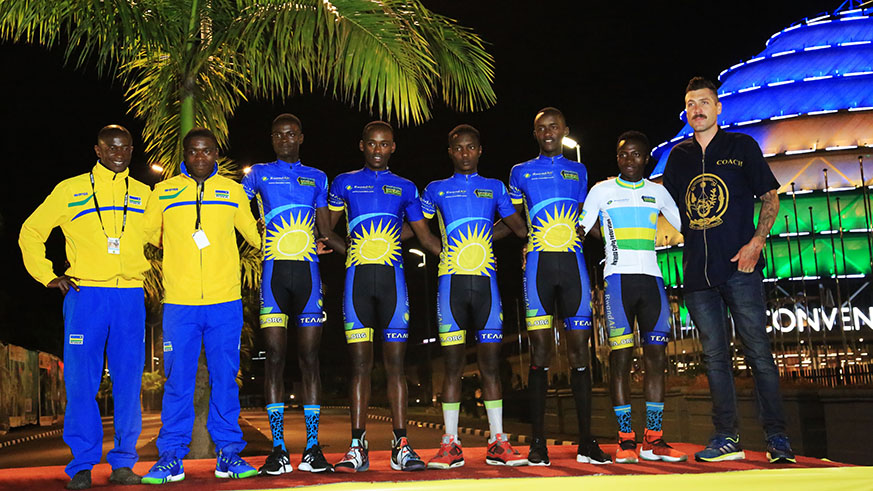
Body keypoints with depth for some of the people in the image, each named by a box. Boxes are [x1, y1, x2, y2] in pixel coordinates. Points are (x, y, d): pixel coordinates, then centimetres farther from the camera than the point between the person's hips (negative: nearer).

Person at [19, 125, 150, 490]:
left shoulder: (143, 194, 14)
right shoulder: (70, 190, 9)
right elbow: (31, 232, 14)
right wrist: (47, 276, 4)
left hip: (130, 296, 2)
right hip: (84, 294, -2)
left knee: (129, 381, 1)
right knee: (81, 381, -3)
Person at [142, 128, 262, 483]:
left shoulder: (233, 190, 11)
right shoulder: (164, 191, 9)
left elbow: (254, 233, 19)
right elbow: (146, 234, 23)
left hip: (225, 301, 0)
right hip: (179, 302, 0)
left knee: (225, 379, 4)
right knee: (177, 381, 2)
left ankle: (228, 453, 13)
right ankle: (171, 457, 11)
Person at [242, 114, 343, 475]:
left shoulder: (317, 178, 17)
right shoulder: (259, 174, 14)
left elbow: (326, 230, 17)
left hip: (307, 272, 1)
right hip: (274, 271, -1)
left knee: (309, 358, 1)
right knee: (274, 357, -4)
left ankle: (312, 447, 5)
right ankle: (278, 449, 1)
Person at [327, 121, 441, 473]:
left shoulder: (405, 189, 15)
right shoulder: (344, 183, 14)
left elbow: (426, 238, 17)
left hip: (392, 279, 0)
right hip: (357, 278, 0)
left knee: (395, 363, -1)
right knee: (360, 363, -2)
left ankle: (401, 446, 2)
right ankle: (357, 447, 2)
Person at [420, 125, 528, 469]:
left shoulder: (495, 188, 15)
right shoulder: (436, 190, 13)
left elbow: (520, 227, 15)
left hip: (486, 280, 1)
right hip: (451, 281, -1)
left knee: (490, 362, 1)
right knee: (454, 363, -1)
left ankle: (498, 443, 5)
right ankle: (450, 445, 3)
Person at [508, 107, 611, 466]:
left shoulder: (579, 172, 18)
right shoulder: (521, 172, 13)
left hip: (573, 264, 2)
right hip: (539, 263, -2)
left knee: (578, 348, -1)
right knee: (540, 348, -6)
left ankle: (586, 442, 3)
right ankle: (538, 442, -2)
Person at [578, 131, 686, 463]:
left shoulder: (657, 192, 15)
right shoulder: (602, 190, 8)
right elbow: (580, 230, 5)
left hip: (651, 277, 3)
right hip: (618, 278, -3)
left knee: (657, 357, 0)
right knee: (620, 358, -5)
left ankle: (654, 440, 5)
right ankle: (625, 440, -1)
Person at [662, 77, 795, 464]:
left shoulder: (741, 146, 6)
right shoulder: (679, 156, 15)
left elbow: (770, 198, 6)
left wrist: (756, 242, -7)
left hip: (739, 266, -3)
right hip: (698, 271, 4)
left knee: (757, 350, -4)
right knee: (714, 355, 6)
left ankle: (777, 439, 3)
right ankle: (726, 438, 12)